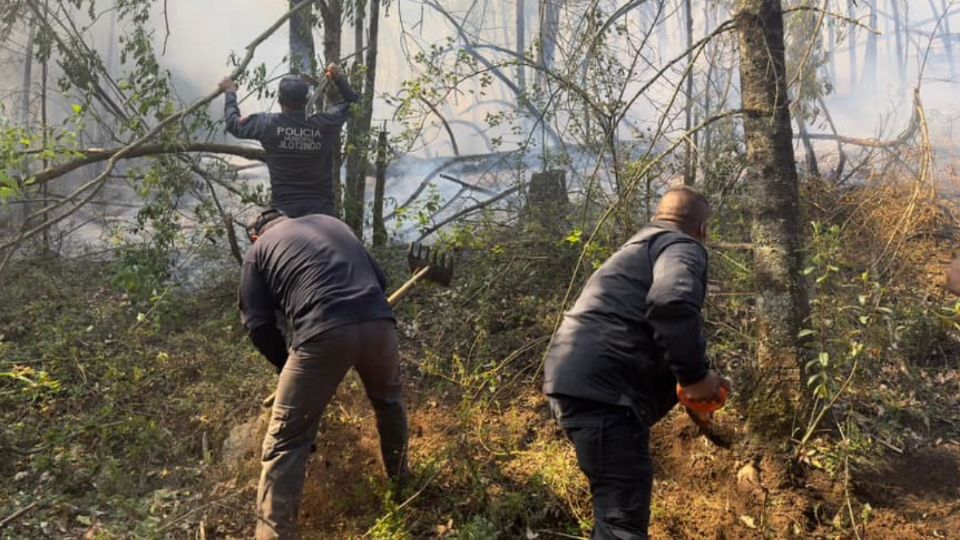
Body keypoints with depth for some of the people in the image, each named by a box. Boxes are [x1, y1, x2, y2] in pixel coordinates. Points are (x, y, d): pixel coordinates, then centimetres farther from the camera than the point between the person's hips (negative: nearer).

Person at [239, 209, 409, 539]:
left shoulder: (258, 250, 19)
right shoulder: (331, 223, 31)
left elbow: (260, 326, 14)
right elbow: (379, 278, 29)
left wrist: (287, 365, 28)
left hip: (324, 335, -4)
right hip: (379, 322, 5)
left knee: (285, 442, 7)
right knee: (388, 399, 34)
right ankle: (399, 477, 52)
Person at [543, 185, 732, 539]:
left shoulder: (641, 248, 33)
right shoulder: (681, 247, 2)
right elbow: (672, 302, -22)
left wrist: (692, 378, 31)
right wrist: (696, 373, -11)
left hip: (581, 381, 10)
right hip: (601, 386, -10)